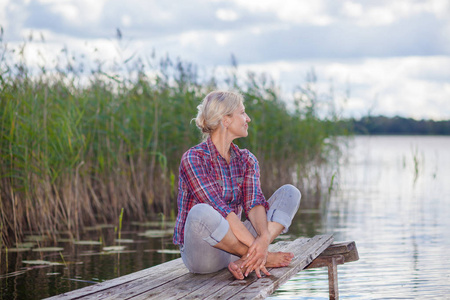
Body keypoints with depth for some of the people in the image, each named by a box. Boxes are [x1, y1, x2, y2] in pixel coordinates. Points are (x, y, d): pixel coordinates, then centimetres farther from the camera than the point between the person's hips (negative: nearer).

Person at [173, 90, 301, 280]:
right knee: (202, 213, -40)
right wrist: (254, 244, -30)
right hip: (202, 255, -6)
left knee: (289, 193, -3)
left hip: (233, 242, 6)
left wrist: (264, 237, -27)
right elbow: (220, 210, -22)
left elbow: (254, 202, -7)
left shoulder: (246, 160, 10)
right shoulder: (193, 159, -12)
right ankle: (263, 258, -19)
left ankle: (248, 260, -22)